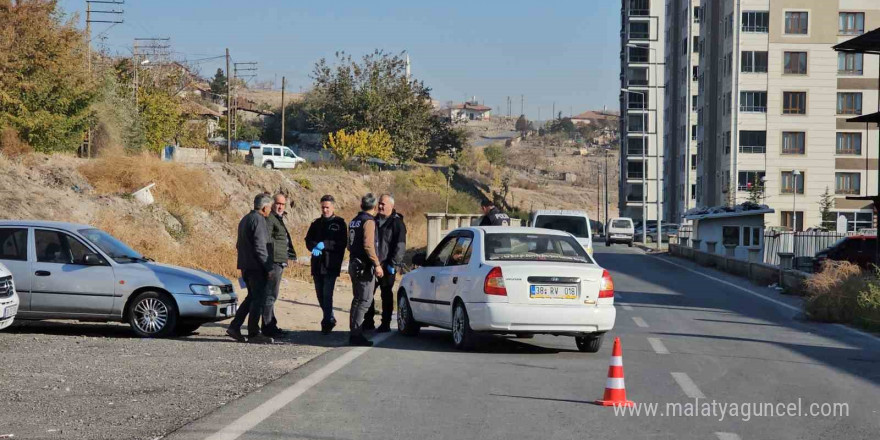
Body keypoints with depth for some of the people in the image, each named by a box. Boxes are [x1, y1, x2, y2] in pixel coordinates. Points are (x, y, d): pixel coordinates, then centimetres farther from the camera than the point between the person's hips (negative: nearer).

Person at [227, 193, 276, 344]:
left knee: (252, 297, 16)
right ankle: (253, 334, 0)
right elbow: (260, 247, -20)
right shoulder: (258, 220, -14)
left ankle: (235, 327, 10)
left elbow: (239, 245, 23)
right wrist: (268, 268, -17)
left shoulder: (245, 219, 17)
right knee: (258, 299, -3)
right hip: (257, 266, -9)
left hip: (245, 266, 9)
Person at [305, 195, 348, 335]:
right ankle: (330, 319, 27)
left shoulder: (340, 224, 0)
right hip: (317, 265, 6)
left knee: (327, 294, -13)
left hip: (331, 265, -5)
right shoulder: (316, 223, 15)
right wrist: (314, 248, -12)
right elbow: (308, 240, 9)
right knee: (320, 294, 11)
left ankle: (327, 322, -9)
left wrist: (324, 245, -20)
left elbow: (341, 244, -10)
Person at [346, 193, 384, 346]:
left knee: (357, 299, 16)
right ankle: (356, 335, -13)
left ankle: (353, 332, 21)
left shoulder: (353, 222, 14)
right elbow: (368, 245, -22)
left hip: (354, 265, 9)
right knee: (365, 300, -9)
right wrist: (377, 264, -20)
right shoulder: (369, 221, -13)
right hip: (365, 266, -9)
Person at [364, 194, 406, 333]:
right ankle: (368, 322, 15)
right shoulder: (376, 221, 15)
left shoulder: (396, 223, -7)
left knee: (386, 295, 0)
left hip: (386, 265, -7)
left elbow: (400, 246, -13)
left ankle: (386, 324, 6)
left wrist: (393, 264, -18)